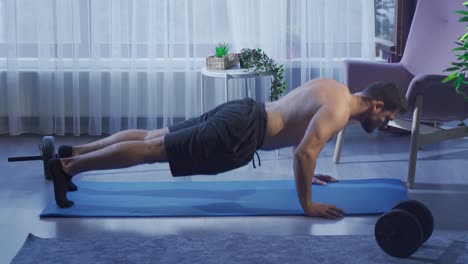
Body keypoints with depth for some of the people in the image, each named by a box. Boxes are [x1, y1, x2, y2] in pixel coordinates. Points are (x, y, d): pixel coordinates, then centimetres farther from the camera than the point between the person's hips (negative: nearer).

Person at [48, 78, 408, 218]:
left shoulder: (333, 87, 15)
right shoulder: (338, 110, -16)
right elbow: (303, 153, -28)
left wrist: (307, 174, 32)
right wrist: (308, 205, -19)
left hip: (241, 113, 9)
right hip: (238, 133, -9)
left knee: (152, 137, 11)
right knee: (150, 151, -9)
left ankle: (71, 153, 14)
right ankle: (68, 167, -9)